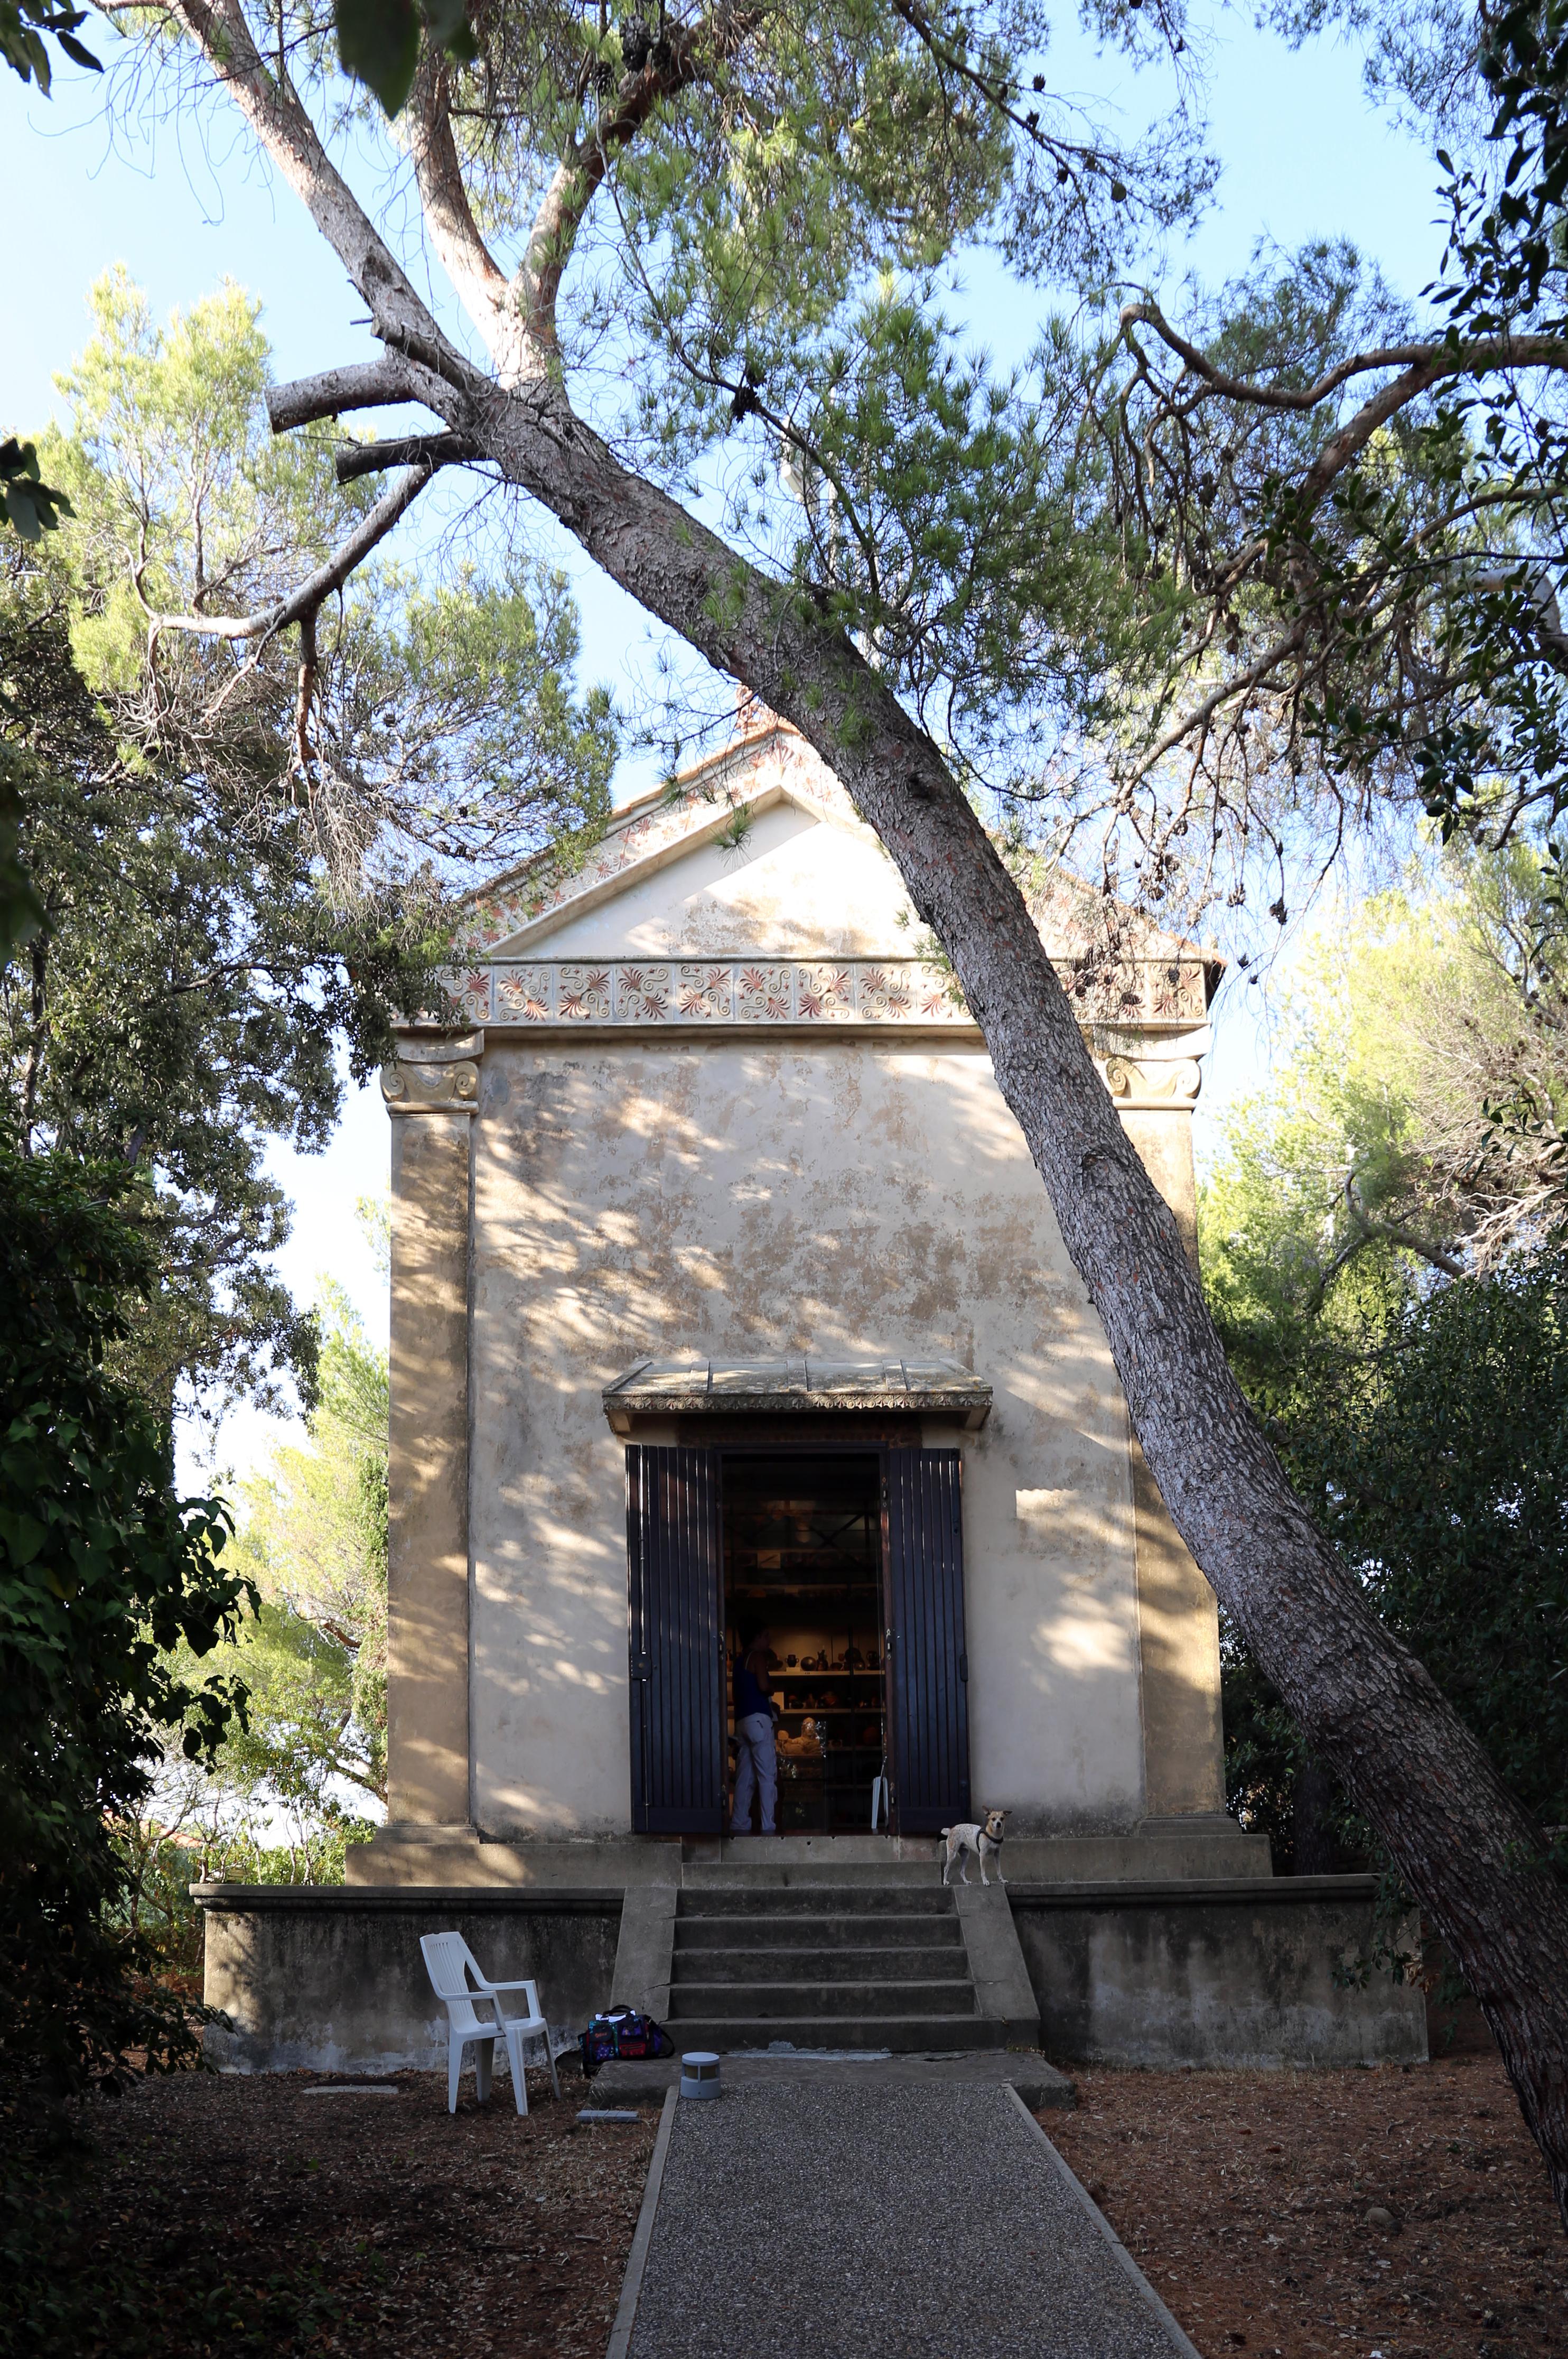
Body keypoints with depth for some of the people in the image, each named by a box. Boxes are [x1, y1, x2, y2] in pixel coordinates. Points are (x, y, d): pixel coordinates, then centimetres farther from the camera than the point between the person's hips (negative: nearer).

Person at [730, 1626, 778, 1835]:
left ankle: (739, 1823, 6)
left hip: (742, 1721, 9)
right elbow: (764, 1686, -16)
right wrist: (772, 1688, 4)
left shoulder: (740, 1660, 21)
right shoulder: (758, 1657, -4)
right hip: (758, 1718, -9)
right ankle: (768, 1826, -13)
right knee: (767, 1775, -9)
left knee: (745, 1777, 8)